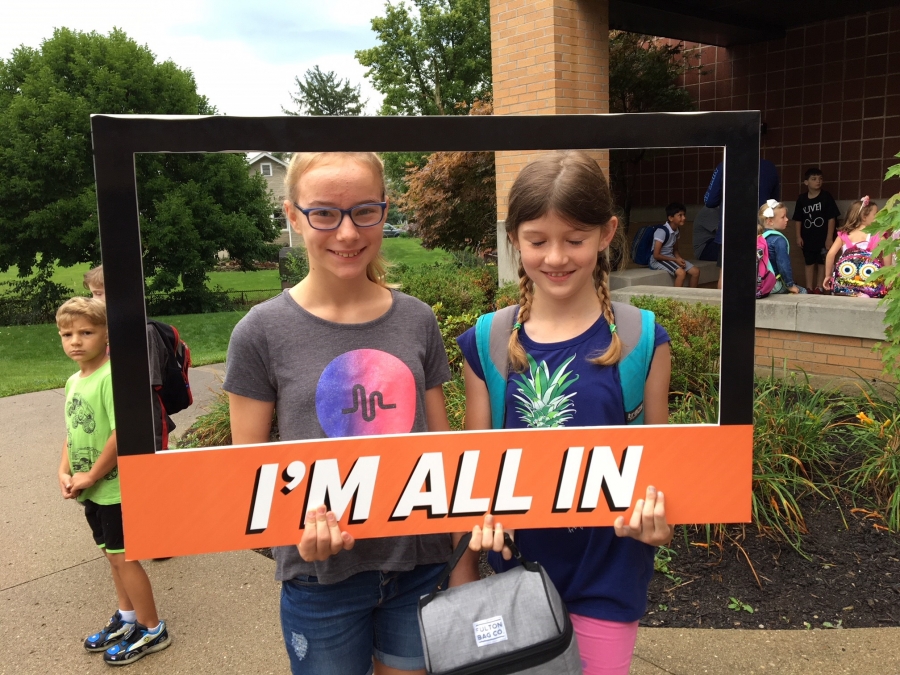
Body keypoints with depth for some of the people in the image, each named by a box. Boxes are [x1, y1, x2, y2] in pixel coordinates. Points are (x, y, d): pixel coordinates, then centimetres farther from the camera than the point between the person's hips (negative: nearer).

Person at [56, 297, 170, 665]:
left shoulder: (111, 377, -21)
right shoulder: (73, 381, 6)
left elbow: (122, 434, -27)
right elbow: (72, 431, 14)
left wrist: (90, 476, -18)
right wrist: (65, 472, 0)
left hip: (115, 488, -8)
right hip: (92, 491, 8)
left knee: (124, 558, 3)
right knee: (112, 555, 20)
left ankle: (153, 631, 19)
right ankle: (126, 618, 38)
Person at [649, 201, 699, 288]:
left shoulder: (677, 231, 5)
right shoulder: (662, 231, -21)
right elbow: (656, 255, -22)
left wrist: (679, 258, -6)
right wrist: (675, 260, -17)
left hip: (670, 257, 8)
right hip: (658, 260, -8)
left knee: (696, 271, -3)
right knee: (681, 272, -30)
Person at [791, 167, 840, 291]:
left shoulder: (826, 196, -6)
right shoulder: (801, 198, 2)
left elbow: (831, 218, -7)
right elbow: (798, 219, 8)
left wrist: (829, 237, -12)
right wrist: (799, 236, 1)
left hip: (823, 237, -3)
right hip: (808, 238, 3)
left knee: (823, 263, 2)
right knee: (809, 263, 9)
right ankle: (809, 289, 15)